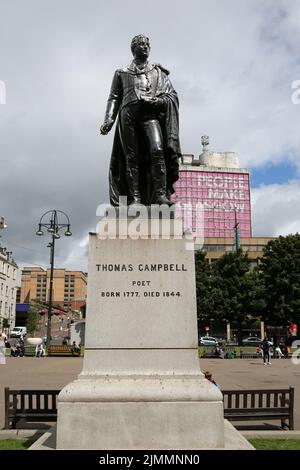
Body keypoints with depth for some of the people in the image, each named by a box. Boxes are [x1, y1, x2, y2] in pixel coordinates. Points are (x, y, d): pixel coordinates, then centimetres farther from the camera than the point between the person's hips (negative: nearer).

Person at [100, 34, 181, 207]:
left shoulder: (159, 72, 27)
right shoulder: (122, 73, 26)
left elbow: (173, 94, 17)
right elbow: (114, 98, 18)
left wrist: (160, 100, -5)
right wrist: (109, 119, 3)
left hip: (151, 115, 0)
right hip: (129, 116, 1)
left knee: (157, 150, -23)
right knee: (131, 157, -9)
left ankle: (160, 194, -27)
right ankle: (135, 197, -11)